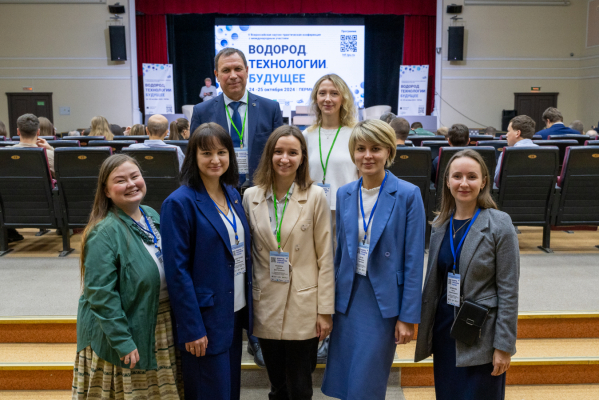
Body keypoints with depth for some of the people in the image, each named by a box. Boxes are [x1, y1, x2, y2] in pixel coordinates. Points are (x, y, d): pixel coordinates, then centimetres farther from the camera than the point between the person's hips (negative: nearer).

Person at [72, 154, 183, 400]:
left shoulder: (152, 215, 3)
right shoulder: (104, 233, -20)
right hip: (129, 333, -6)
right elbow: (102, 296, -21)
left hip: (161, 327, 7)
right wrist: (122, 342, -21)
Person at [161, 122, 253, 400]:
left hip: (235, 311, 7)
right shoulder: (180, 203, -15)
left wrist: (248, 307, 8)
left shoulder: (232, 195, 6)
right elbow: (177, 270, -16)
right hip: (205, 316, -6)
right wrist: (191, 328, -17)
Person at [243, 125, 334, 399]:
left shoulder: (315, 196, -7)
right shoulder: (251, 196, 1)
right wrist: (248, 302, 7)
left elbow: (325, 257, -5)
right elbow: (248, 253, 8)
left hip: (303, 308, -2)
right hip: (266, 307, 3)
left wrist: (325, 310, -6)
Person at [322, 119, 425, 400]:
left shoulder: (408, 195, -10)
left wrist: (408, 316, -10)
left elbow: (414, 260, -9)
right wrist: (331, 304, 12)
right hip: (349, 296, 4)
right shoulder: (344, 194, 4)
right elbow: (340, 251, 10)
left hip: (384, 299, -4)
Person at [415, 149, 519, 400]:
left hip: (481, 337, -5)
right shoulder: (440, 224, 4)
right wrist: (426, 330, 13)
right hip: (444, 330, 5)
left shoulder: (499, 226, -12)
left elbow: (508, 291, -12)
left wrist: (504, 346, -12)